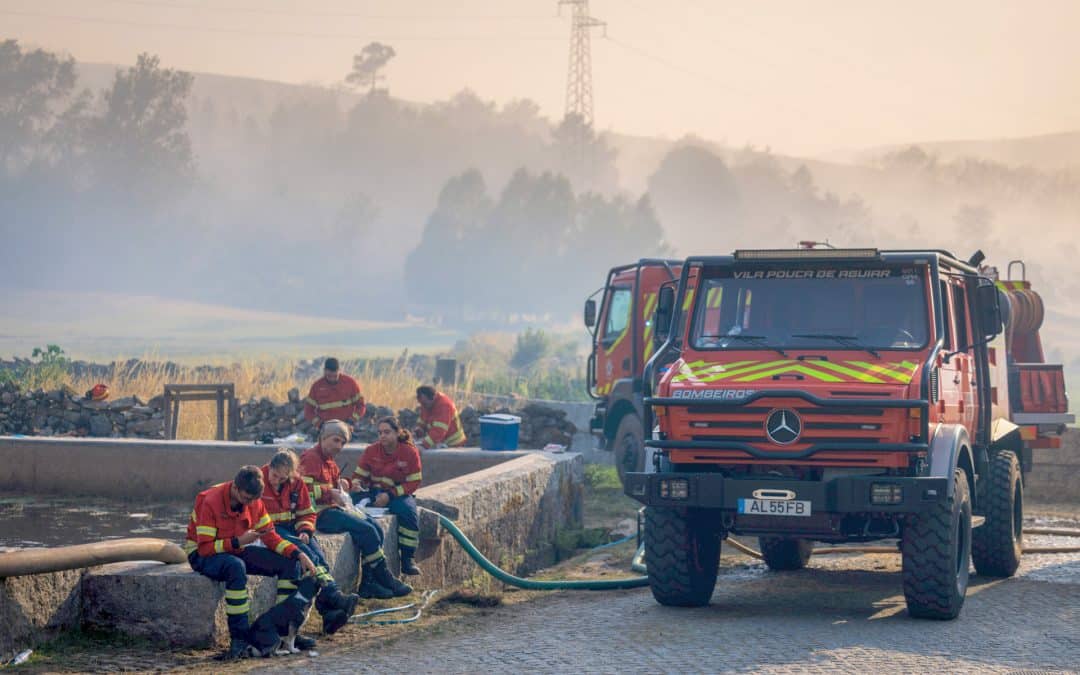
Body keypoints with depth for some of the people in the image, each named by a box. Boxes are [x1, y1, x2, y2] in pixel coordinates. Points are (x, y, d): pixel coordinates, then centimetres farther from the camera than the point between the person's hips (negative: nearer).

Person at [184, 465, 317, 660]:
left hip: (238, 551, 7)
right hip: (202, 555, -7)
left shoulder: (254, 501, -4)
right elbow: (204, 548, -24)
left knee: (290, 563, -9)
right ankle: (239, 639, -37)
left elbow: (270, 535, 1)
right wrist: (238, 542, -32)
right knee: (236, 566, -41)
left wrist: (299, 554, -12)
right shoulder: (210, 502, -24)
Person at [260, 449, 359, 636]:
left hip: (293, 527, 5)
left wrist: (305, 531, -5)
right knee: (305, 553, -29)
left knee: (318, 554, -23)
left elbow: (307, 513, 15)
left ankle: (330, 614, -36)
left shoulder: (296, 483, 8)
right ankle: (333, 595, -38)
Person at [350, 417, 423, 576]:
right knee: (354, 500, -30)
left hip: (399, 494, -2)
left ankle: (407, 560, -20)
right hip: (375, 491, 2)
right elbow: (359, 474, 10)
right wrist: (356, 485, -16)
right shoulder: (371, 451, 4)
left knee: (408, 510, -35)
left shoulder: (410, 452, -5)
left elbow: (413, 483, -7)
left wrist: (390, 495, -19)